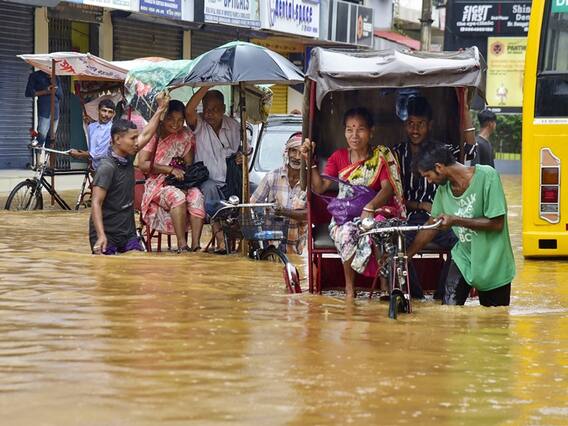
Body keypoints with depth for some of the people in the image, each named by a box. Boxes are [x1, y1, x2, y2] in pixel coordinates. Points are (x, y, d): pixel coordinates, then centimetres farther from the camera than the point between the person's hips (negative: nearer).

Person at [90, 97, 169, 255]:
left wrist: (160, 110, 20)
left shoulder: (128, 158, 5)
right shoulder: (107, 167, -18)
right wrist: (101, 236, -32)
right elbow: (96, 203, -22)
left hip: (127, 231, 7)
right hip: (106, 233, -7)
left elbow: (146, 135, 20)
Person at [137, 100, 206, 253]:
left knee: (196, 195, -29)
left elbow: (189, 164, 9)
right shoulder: (154, 135, -4)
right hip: (158, 183, -4)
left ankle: (195, 244, -35)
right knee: (178, 196, -35)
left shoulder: (186, 135, 8)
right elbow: (142, 164, -13)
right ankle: (182, 244, -34)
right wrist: (171, 169, -18)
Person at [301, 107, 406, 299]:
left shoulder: (381, 156, 1)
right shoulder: (339, 157, 7)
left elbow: (388, 187, -14)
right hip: (344, 215, 1)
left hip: (373, 212, -1)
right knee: (347, 232, -36)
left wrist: (369, 207, -33)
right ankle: (349, 288, -19)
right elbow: (319, 187, -2)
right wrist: (310, 161, -16)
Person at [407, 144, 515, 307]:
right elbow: (431, 226, 8)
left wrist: (456, 220, -23)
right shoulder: (443, 188, -2)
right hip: (463, 258, 4)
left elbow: (497, 224, -22)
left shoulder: (486, 176, -21)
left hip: (491, 262, -4)